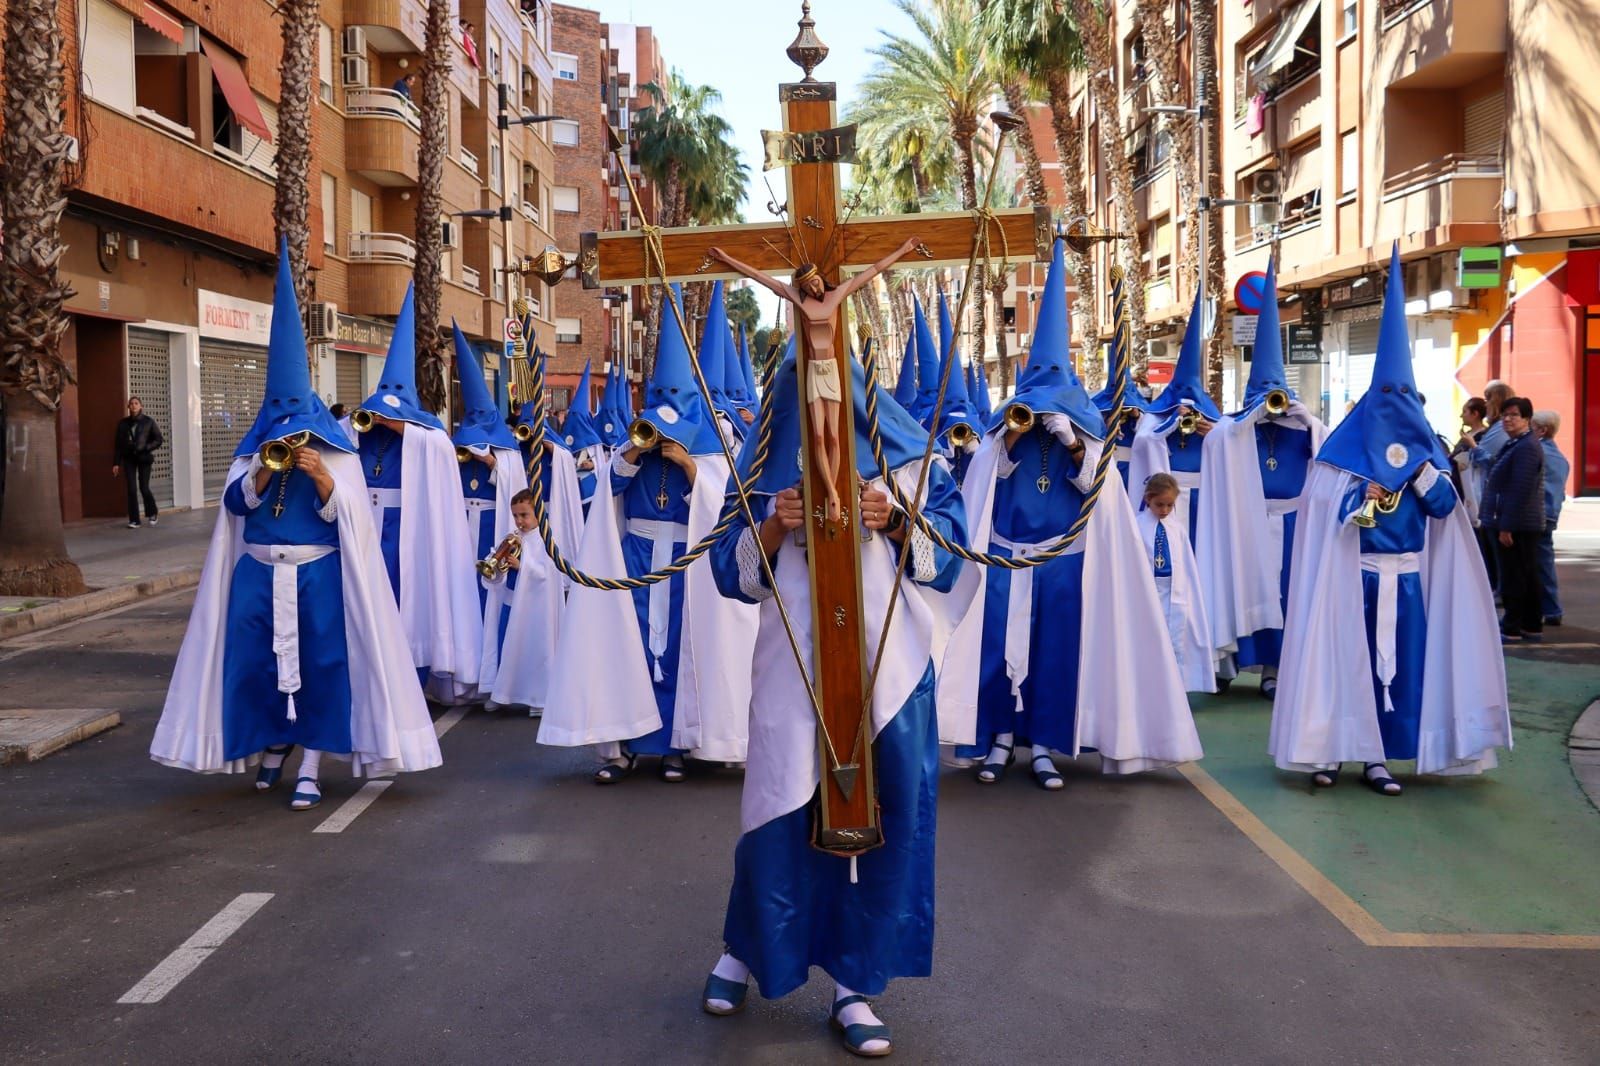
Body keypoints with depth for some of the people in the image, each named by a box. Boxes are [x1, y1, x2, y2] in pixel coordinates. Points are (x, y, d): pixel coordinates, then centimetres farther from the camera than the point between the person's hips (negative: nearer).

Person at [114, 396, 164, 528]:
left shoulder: (148, 422, 0)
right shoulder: (123, 423, 7)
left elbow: (159, 439, 2)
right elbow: (118, 444, 9)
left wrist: (146, 447, -13)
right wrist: (116, 463, 4)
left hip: (144, 458, -2)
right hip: (129, 458, 2)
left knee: (144, 488, -5)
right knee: (131, 489, -3)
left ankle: (152, 514, 20)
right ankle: (134, 520, 3)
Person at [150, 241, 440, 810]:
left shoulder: (335, 453, -1)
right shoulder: (254, 450, 8)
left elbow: (343, 514, -6)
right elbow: (236, 503, -1)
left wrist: (322, 477, -22)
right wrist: (268, 471, -16)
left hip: (317, 573, -3)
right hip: (260, 572, 3)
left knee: (320, 662, -5)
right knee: (256, 658, 4)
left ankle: (311, 765, 1)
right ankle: (273, 743, 27)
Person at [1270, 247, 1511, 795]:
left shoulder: (1424, 450, 9)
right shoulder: (1343, 454, -2)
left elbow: (1444, 507, -2)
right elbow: (1323, 516, -6)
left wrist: (1414, 462, -11)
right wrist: (1362, 496, -19)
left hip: (1407, 579, 4)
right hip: (1351, 578, -3)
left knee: (1399, 662, 3)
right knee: (1341, 658, -2)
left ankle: (1377, 756, 11)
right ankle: (1327, 750, 7)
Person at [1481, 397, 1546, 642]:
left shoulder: (1526, 447, -17)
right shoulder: (1514, 444, 17)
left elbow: (1520, 491, -22)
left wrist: (1506, 526, -22)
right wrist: (1504, 523, 22)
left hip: (1518, 525, -11)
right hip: (1523, 524, 11)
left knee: (1514, 577, -4)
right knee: (1527, 576, 14)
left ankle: (1511, 628, 1)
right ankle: (1532, 626, 21)